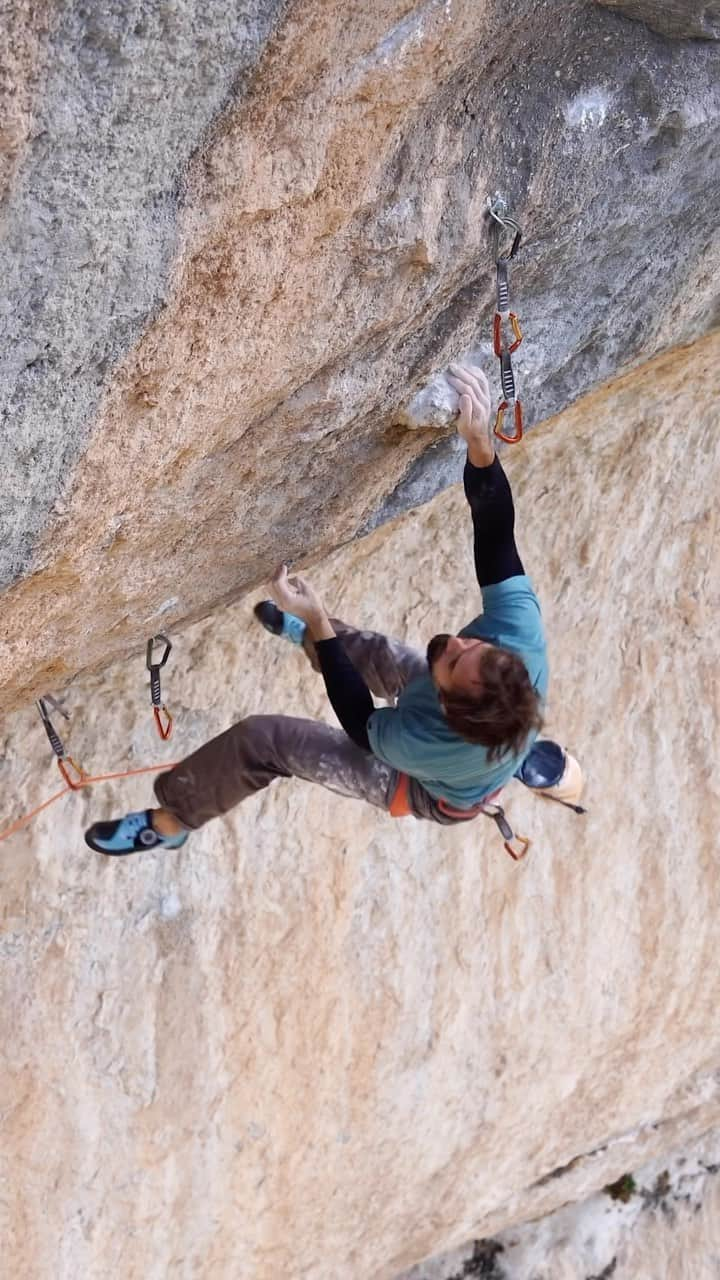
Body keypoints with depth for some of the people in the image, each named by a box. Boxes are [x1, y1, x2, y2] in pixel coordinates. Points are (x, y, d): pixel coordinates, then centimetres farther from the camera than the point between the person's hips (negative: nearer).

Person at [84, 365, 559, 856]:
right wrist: (481, 443, -48)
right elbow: (496, 532, -34)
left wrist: (318, 624, -28)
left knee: (259, 740, -9)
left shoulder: (420, 743, -47)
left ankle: (171, 822, 19)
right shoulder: (522, 637, -40)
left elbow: (362, 724, -24)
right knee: (368, 649, 23)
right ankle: (307, 637, 60)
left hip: (433, 793, -5)